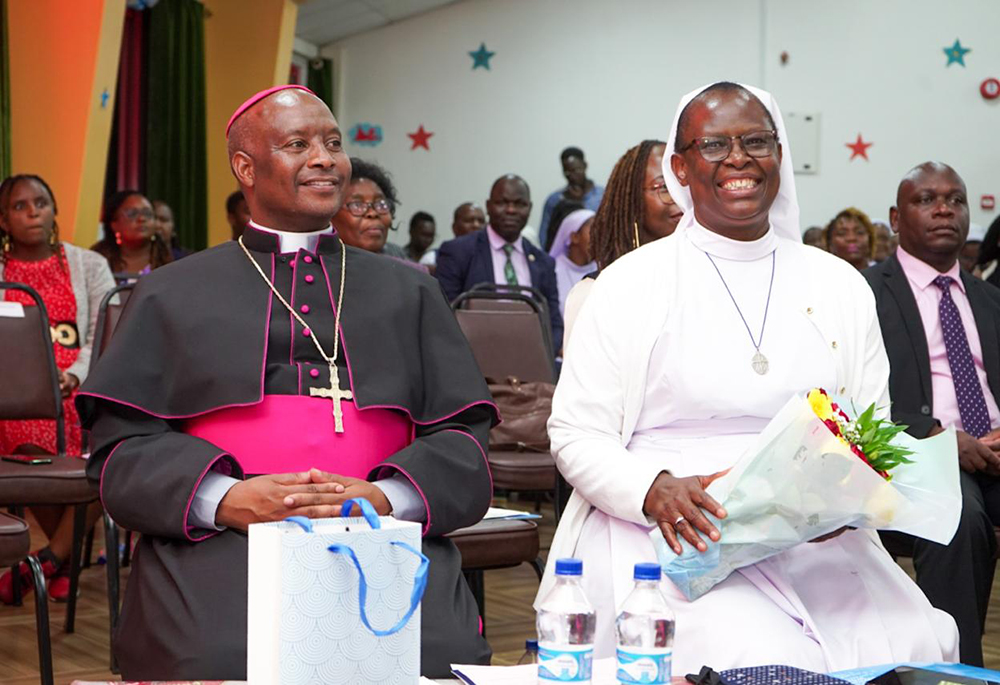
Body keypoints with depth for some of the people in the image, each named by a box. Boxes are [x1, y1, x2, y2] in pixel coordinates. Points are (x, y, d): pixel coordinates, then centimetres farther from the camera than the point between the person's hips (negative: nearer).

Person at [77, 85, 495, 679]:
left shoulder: (410, 294, 23)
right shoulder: (172, 297, 19)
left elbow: (462, 443, 13)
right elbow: (121, 447, 9)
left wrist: (386, 497, -9)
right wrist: (225, 499, -12)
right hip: (218, 559, -1)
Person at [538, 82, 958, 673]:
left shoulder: (841, 286, 13)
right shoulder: (630, 283, 3)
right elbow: (576, 434, 1)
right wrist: (657, 490, -19)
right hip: (672, 535, -3)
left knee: (915, 647, -22)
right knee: (758, 659, -30)